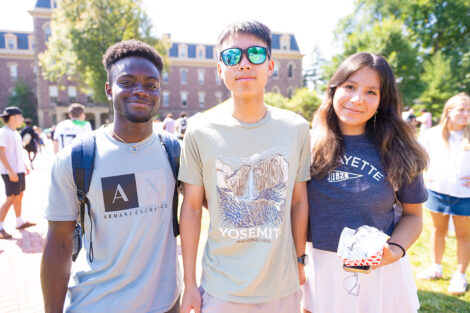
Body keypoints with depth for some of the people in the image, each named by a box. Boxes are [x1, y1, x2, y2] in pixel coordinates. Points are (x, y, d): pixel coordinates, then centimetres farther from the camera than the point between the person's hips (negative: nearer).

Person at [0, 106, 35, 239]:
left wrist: (25, 166, 22)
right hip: (11, 172, -9)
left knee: (19, 196, 15)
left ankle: (20, 222, 27)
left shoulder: (15, 133, 15)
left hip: (19, 170, 9)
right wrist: (11, 171, -24)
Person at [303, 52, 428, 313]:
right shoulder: (309, 145, -8)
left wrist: (396, 250, -14)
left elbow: (412, 214, 4)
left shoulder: (399, 153, -6)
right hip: (320, 270, 0)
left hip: (381, 272, 1)